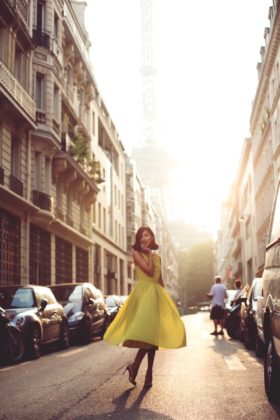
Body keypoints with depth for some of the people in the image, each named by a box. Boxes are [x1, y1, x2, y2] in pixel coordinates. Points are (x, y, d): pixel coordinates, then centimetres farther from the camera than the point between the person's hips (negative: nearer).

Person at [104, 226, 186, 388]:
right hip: (143, 293, -6)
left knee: (155, 333, 4)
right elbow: (149, 271, -13)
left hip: (157, 295, 6)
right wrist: (149, 254, -2)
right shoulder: (137, 253, 0)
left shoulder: (157, 257, 18)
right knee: (147, 331, -21)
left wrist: (164, 297, 14)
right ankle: (134, 367, -12)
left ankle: (149, 372, 10)